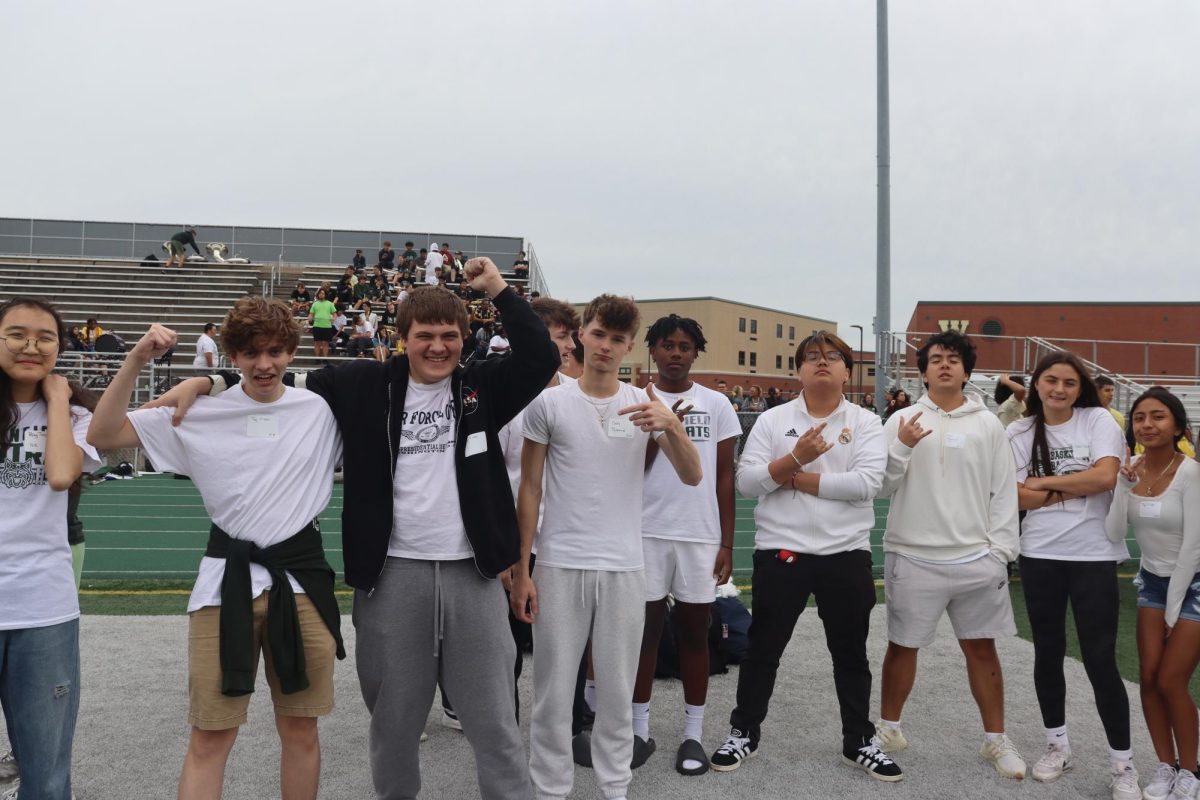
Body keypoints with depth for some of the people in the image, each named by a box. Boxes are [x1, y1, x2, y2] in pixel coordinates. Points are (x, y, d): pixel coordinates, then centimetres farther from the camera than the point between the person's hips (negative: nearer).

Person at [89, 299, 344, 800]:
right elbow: (102, 436, -1)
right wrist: (135, 362, -12)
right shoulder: (200, 412, 1)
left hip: (302, 579, 1)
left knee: (300, 729, 11)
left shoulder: (321, 411, 2)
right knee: (210, 737, 2)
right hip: (227, 579, -1)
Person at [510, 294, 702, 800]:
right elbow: (529, 490, 2)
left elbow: (692, 477, -2)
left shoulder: (646, 404, 4)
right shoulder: (549, 403, 0)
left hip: (624, 567, 1)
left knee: (617, 689, 10)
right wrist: (520, 571, -1)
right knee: (554, 690, 6)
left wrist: (670, 424, -21)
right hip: (560, 566, -1)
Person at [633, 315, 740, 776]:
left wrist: (727, 543, 1)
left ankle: (693, 733, 16)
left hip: (701, 536, 1)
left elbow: (725, 478, 6)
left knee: (694, 635, 7)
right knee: (645, 631, 6)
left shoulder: (717, 405, 5)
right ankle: (639, 727, 18)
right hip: (648, 534, 0)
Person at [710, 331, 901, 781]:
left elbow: (867, 483, -14)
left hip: (847, 554, 1)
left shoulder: (866, 423, 1)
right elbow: (746, 482, -6)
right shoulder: (772, 420, 2)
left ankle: (859, 742, 28)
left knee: (851, 654, 13)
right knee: (763, 650, 10)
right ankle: (743, 733, 25)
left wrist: (794, 478, -12)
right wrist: (796, 458, -19)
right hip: (781, 552, 0)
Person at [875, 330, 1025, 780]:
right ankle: (889, 729, 25)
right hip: (913, 556, -1)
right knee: (903, 644, 9)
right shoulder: (902, 420, 3)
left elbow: (1004, 490, 6)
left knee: (981, 646, 8)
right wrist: (901, 448, -17)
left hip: (976, 557, 1)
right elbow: (882, 485, -1)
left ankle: (996, 740, 21)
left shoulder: (988, 424, 7)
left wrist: (1000, 547, -1)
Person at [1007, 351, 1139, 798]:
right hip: (1040, 556, 3)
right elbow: (1018, 497, -6)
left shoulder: (1098, 420, -2)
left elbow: (1105, 477, -16)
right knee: (1048, 652, 13)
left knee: (1100, 660, -2)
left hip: (1094, 556, -3)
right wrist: (1079, 488, -11)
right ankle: (1057, 744, 29)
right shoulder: (1019, 433, 3)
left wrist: (1044, 482, -9)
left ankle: (1122, 763, 11)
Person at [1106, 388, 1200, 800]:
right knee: (1149, 679, 2)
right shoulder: (1132, 471, -5)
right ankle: (1166, 766, 18)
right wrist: (1124, 486, -22)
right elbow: (1114, 534, -12)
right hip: (1152, 581, 5)